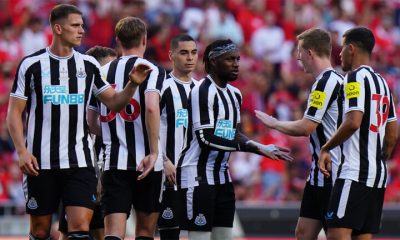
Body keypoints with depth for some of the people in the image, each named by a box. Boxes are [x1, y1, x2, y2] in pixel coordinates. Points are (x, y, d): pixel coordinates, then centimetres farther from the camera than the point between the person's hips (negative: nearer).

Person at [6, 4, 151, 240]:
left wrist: (133, 84, -9)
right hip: (40, 163, -1)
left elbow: (114, 102, 11)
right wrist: (22, 151, -12)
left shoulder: (89, 65, 7)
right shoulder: (32, 65, -1)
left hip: (80, 161, 1)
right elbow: (14, 113, 0)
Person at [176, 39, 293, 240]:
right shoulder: (203, 91, -15)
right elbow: (206, 138, -22)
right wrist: (248, 146, -24)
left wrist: (262, 148, 5)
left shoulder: (235, 94, 13)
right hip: (197, 176, -9)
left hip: (222, 176, 9)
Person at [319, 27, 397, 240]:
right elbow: (392, 134, 20)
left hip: (355, 172, -9)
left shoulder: (356, 77, -8)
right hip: (378, 174, 9)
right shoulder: (381, 82, 19)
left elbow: (353, 122, -20)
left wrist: (326, 149, -10)